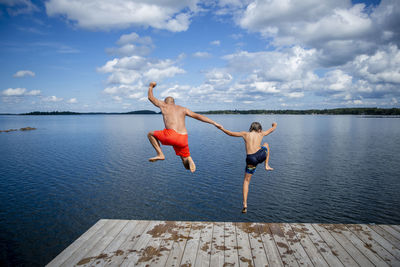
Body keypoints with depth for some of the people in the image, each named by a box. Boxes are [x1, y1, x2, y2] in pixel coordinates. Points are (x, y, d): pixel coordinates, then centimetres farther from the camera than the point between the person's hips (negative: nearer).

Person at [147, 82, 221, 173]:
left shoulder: (164, 105, 17)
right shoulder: (183, 109, 23)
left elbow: (151, 97, 32)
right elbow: (198, 116, 11)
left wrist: (151, 86, 51)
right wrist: (214, 123, 8)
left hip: (171, 135, -3)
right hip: (183, 139, 4)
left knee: (150, 134, 24)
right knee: (187, 166, 17)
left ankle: (160, 154, 9)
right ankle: (188, 159, -20)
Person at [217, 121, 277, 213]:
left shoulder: (245, 134, 15)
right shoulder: (261, 134, 18)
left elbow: (231, 133, 16)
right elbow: (272, 129, 35)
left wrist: (222, 129, 31)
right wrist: (274, 125, 58)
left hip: (251, 159, 0)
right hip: (261, 154, 1)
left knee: (246, 181, 14)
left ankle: (245, 204, 4)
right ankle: (267, 166, 30)